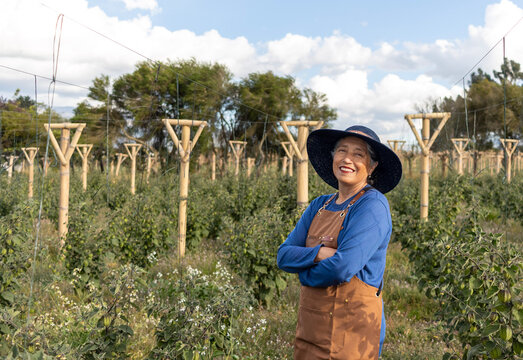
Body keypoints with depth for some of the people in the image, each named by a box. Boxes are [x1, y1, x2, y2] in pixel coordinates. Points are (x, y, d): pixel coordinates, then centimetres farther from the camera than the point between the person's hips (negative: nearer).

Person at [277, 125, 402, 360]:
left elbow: (344, 267, -22)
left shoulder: (373, 206, -13)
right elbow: (284, 255, 3)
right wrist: (318, 253, -16)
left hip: (351, 331, -6)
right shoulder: (320, 205, 9)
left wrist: (305, 273, -4)